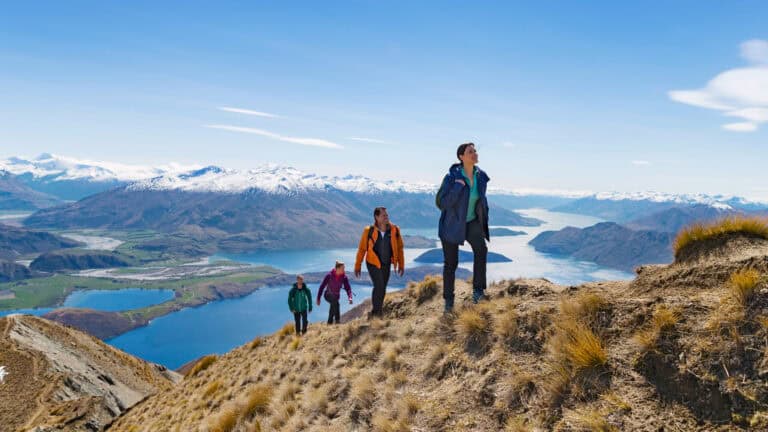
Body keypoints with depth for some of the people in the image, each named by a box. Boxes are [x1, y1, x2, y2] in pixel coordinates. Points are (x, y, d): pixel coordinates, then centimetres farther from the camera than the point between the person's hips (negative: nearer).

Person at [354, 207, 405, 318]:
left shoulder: (394, 230, -12)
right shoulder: (369, 231, -18)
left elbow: (399, 248, -1)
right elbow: (362, 249, -8)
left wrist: (401, 265, 1)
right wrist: (357, 266, -3)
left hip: (386, 264, 3)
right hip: (373, 263, -3)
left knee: (382, 288, 13)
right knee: (379, 286, -13)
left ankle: (378, 309, 35)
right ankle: (376, 311, 8)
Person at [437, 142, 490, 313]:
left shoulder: (481, 176, -4)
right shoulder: (452, 177, -20)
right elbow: (441, 203, -24)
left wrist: (484, 221, 11)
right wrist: (458, 186, -30)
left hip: (472, 222, 4)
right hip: (452, 224, -3)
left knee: (481, 250, -24)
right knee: (451, 263, 4)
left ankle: (478, 291, -16)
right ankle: (448, 300, 21)